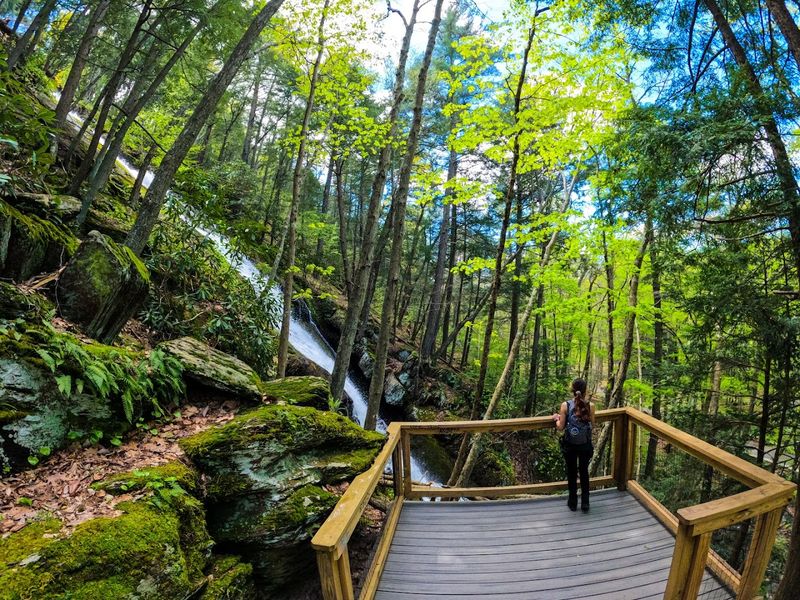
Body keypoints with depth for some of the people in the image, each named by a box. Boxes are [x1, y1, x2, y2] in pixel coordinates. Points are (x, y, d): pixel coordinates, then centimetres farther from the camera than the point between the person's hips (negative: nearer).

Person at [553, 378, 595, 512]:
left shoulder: (565, 405, -16)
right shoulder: (590, 405, -13)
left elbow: (560, 427, -12)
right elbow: (592, 424, 1)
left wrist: (556, 418, 9)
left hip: (569, 445, -1)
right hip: (585, 445, 1)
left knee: (571, 473, 16)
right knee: (584, 472, 19)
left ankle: (573, 502, 29)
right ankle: (585, 503, 26)